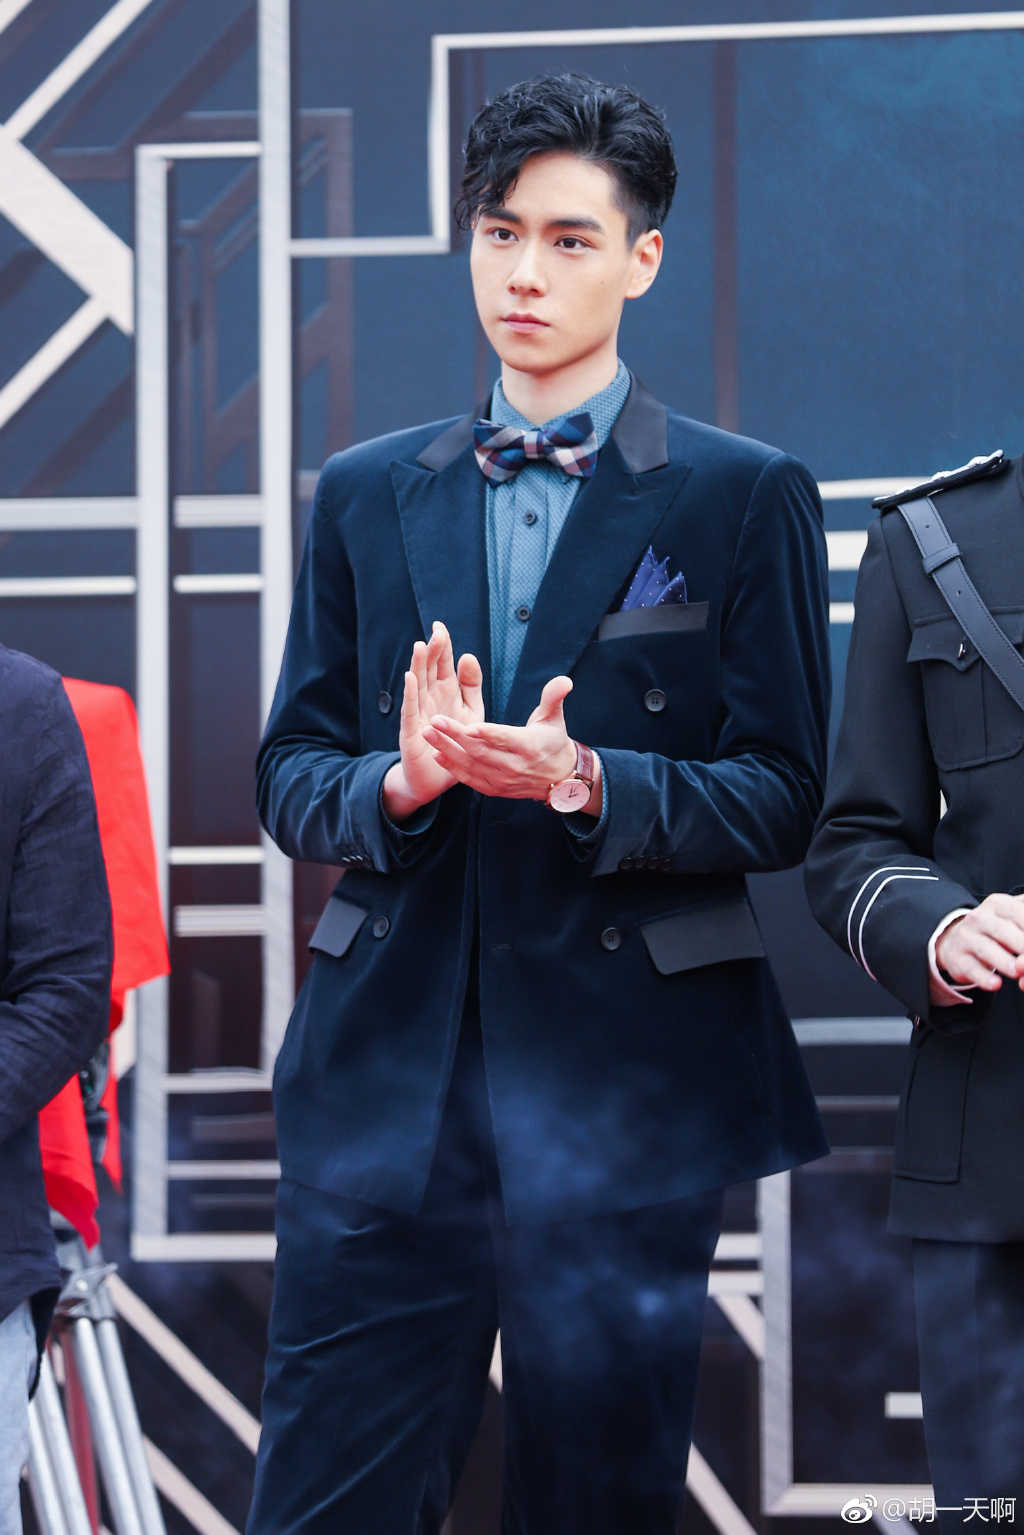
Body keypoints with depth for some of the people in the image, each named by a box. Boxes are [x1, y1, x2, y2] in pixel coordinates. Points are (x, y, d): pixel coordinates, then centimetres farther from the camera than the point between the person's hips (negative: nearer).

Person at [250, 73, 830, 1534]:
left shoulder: (747, 498, 4)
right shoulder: (366, 497, 14)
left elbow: (779, 798, -1)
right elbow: (289, 774, 12)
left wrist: (585, 783, -18)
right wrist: (400, 781, -10)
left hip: (628, 1071, -2)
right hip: (387, 1068, 2)